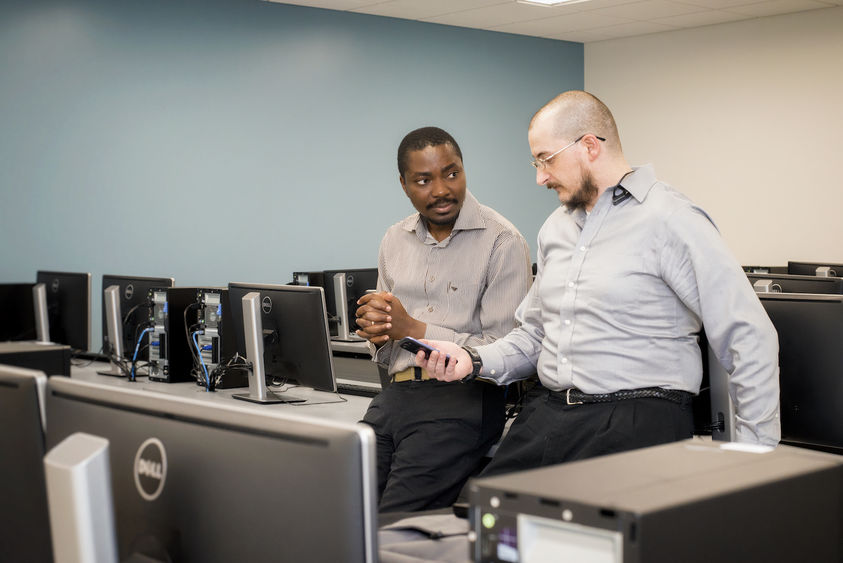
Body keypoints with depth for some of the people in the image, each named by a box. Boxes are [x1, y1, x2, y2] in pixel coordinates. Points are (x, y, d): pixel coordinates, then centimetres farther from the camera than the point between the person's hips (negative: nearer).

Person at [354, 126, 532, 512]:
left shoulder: (502, 243, -5)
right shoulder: (395, 241, 16)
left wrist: (414, 330, -11)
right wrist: (376, 332, -3)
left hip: (462, 398, -5)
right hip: (397, 393, 6)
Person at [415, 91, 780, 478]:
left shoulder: (671, 221, -6)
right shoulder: (556, 227, 20)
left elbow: (750, 339, -8)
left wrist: (753, 454, -11)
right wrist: (474, 361, 7)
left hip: (637, 420, -6)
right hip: (546, 414, 6)